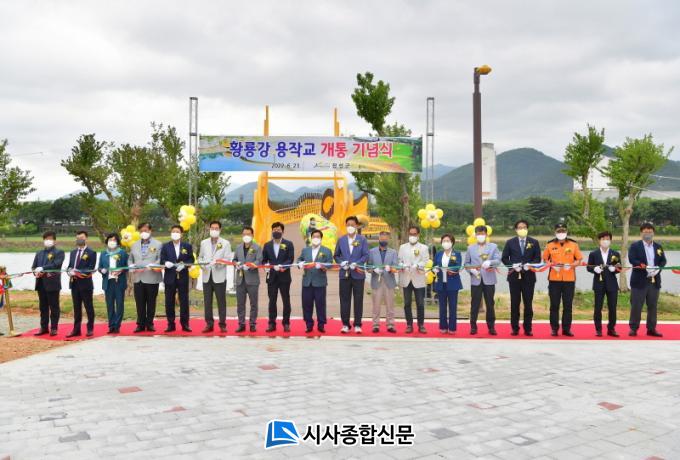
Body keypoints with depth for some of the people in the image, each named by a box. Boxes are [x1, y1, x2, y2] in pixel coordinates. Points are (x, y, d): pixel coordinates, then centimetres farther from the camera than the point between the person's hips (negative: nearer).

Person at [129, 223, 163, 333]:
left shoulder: (158, 244, 4)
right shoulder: (134, 245, 18)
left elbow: (160, 260, -4)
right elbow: (130, 260, 18)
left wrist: (150, 266, -18)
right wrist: (132, 267, -2)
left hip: (152, 278, -3)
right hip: (138, 278, 3)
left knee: (151, 302, 4)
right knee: (139, 303, 4)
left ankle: (150, 324, 14)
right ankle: (141, 324, 11)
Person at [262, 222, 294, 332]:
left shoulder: (288, 244, 3)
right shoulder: (267, 245, 11)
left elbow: (291, 259, -5)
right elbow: (264, 260, 11)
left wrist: (281, 266, -19)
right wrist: (266, 267, -9)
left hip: (284, 277, -2)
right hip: (271, 277, 2)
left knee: (286, 301, 3)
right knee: (272, 301, 4)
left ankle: (286, 323, 11)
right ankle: (272, 323, 10)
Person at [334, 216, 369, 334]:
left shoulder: (362, 239, 3)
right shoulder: (341, 239, 9)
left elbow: (366, 255, -2)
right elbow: (336, 255, 10)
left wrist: (356, 264, -15)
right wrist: (341, 263, -8)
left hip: (358, 274, -1)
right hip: (344, 274, 2)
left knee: (358, 300, 2)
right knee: (344, 299, 3)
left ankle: (357, 325, 9)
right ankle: (345, 324, 10)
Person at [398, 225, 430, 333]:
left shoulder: (424, 247, 7)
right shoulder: (402, 247, 14)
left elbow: (425, 261, -4)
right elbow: (399, 261, 8)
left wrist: (417, 265, -22)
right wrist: (402, 266, -13)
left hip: (418, 279, -2)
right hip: (406, 279, 2)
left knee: (420, 304, 0)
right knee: (407, 303, 4)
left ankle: (421, 325, 10)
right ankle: (409, 325, 13)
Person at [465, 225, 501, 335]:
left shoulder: (493, 247, 7)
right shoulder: (470, 248, 11)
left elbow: (498, 260, -5)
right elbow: (467, 263, 10)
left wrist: (490, 262, -26)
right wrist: (471, 270, -10)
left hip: (489, 279, 0)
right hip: (475, 280, 1)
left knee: (490, 304, 4)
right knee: (475, 304, 2)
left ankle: (491, 326, 13)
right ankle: (473, 326, 10)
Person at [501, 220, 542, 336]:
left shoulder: (534, 242, 6)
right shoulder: (510, 242, 6)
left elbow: (537, 258, 3)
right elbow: (504, 258, 4)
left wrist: (530, 265, -15)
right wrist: (513, 265, -12)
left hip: (529, 276, 0)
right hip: (514, 276, 0)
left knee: (528, 303, 2)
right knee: (515, 303, 4)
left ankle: (528, 328, 9)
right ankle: (515, 328, 10)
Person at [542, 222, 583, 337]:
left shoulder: (573, 245, 5)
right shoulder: (550, 245, 5)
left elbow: (579, 260, 8)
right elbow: (545, 259, 11)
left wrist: (571, 265, -11)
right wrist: (552, 265, -8)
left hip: (569, 279, 0)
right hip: (554, 279, 0)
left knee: (568, 305, 4)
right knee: (554, 305, 3)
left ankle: (566, 329, 12)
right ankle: (554, 328, 10)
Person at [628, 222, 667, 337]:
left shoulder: (658, 247, 14)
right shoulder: (635, 246, -1)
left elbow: (663, 261, 8)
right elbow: (632, 260, -13)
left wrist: (658, 268, -13)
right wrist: (645, 267, -24)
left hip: (654, 281, 4)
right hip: (639, 281, -4)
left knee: (652, 306, 9)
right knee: (636, 305, -1)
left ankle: (651, 329, 17)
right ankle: (633, 328, 6)